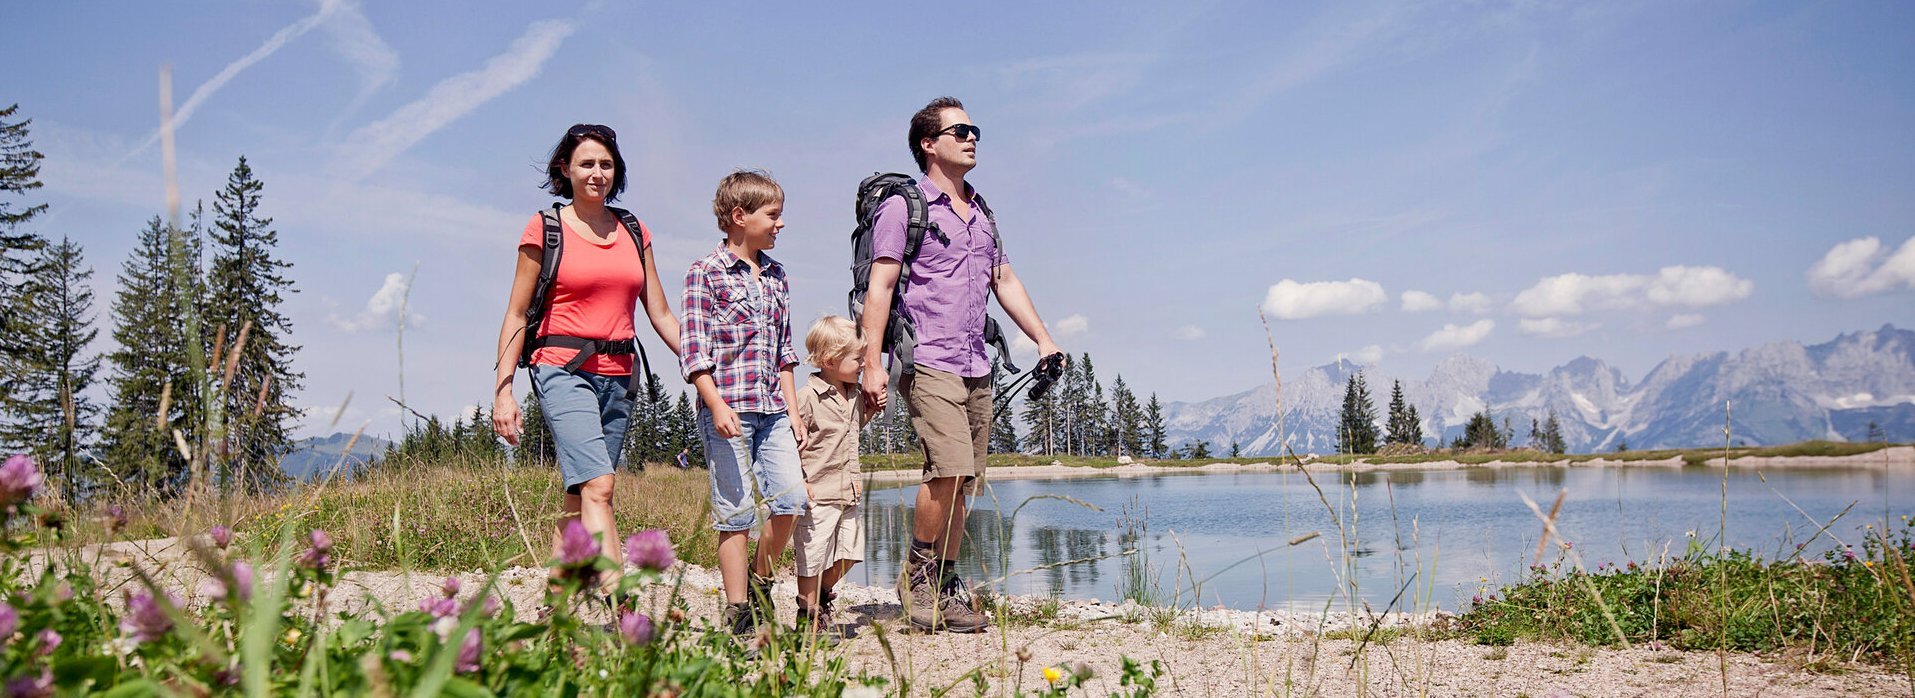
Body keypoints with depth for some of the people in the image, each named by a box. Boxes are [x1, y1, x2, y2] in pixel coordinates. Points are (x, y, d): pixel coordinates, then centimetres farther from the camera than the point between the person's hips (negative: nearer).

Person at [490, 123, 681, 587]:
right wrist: (503, 390, -3)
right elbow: (516, 315, 3)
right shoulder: (545, 229, 2)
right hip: (563, 370, -5)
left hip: (618, 375, 5)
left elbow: (661, 314, 16)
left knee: (579, 500, 5)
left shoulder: (634, 233, 14)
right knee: (597, 486, -19)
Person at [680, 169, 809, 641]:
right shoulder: (706, 273, -2)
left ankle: (758, 582, 18)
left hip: (771, 409, 6)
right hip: (727, 408, -6)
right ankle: (740, 615, 7)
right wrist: (717, 404, -17)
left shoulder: (776, 275, 16)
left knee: (791, 499, -5)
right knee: (736, 512, -2)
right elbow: (693, 348, -8)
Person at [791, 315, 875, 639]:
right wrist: (798, 481, -20)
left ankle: (822, 594, 35)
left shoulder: (854, 395, 11)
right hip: (817, 494, -8)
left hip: (847, 493, 8)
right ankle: (810, 616, 15)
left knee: (849, 552, 10)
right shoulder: (807, 397, -15)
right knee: (812, 557, 1)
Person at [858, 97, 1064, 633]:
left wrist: (1044, 339, 15)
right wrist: (871, 363, -14)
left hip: (976, 368, 7)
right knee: (948, 470, -19)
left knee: (961, 482, 5)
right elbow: (879, 288, -6)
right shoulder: (903, 207, 0)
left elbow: (1005, 281, 25)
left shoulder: (981, 213, 21)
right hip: (929, 363, -7)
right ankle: (916, 574, -1)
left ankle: (947, 588, 12)